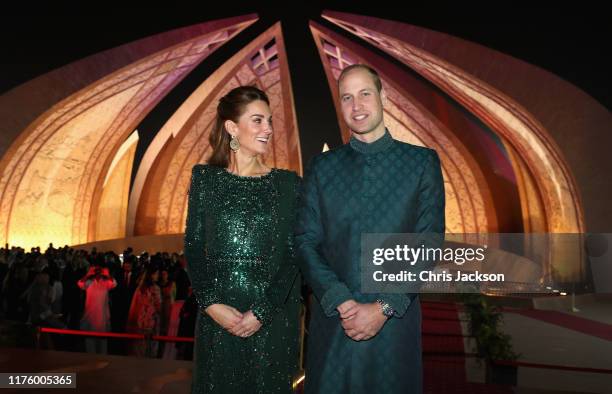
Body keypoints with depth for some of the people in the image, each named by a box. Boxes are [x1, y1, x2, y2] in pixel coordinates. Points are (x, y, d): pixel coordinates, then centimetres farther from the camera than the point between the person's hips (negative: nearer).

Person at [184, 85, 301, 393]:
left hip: (271, 319, 0)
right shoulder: (204, 178, 2)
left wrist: (262, 312, -11)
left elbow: (293, 255, -4)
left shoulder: (287, 183, 0)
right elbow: (193, 247, 1)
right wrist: (211, 304, -10)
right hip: (217, 317, 1)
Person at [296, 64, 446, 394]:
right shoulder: (321, 168, 6)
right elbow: (305, 242, 0)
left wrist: (384, 307, -11)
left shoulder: (422, 162, 1)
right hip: (332, 319, 1)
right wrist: (341, 302, -12)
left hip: (395, 321, -1)